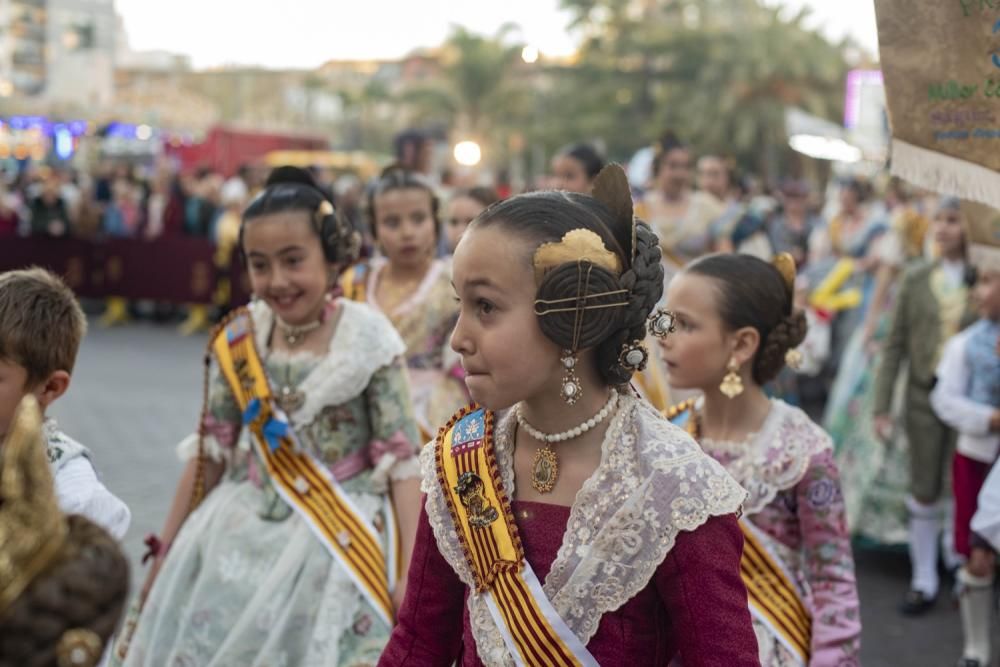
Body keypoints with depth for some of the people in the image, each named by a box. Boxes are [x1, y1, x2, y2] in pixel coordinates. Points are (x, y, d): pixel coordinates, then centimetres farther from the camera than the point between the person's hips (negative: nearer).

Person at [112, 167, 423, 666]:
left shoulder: (367, 339, -12)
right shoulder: (238, 340, -2)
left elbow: (401, 459, -11)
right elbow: (209, 451, 6)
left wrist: (411, 573, -17)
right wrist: (167, 554, 10)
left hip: (339, 542, -3)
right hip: (242, 539, 4)